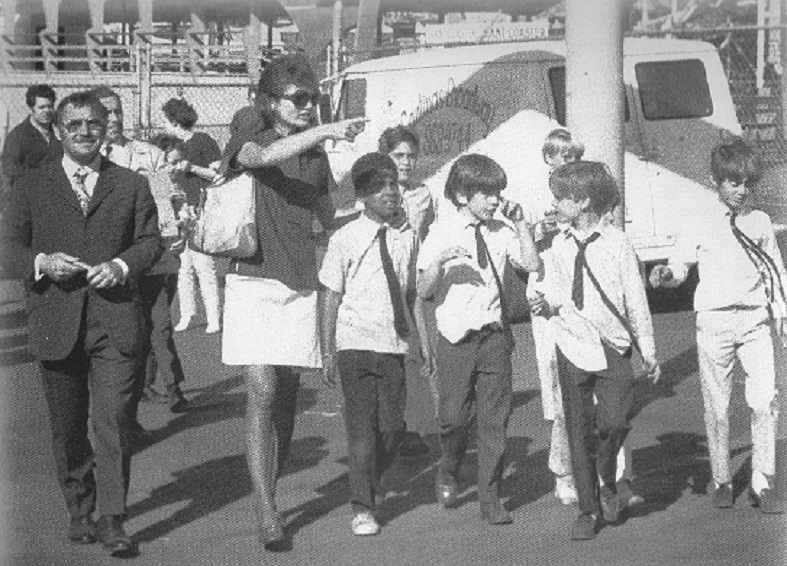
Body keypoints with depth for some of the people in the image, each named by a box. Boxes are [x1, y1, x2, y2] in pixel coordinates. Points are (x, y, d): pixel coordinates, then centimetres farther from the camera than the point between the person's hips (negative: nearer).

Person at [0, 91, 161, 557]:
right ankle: (80, 510, 25)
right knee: (67, 427, 10)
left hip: (116, 320, -1)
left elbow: (151, 242, 8)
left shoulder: (131, 185, 9)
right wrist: (42, 263, -13)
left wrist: (121, 265, -12)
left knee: (115, 419, -10)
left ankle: (112, 519, -7)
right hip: (56, 322, 2)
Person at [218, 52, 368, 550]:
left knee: (288, 394, 8)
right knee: (262, 393, -12)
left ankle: (271, 492, 21)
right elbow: (264, 157, -28)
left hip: (302, 283, 5)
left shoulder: (316, 154, 13)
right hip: (254, 279, -5)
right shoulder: (248, 141, -3)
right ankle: (266, 511, -13)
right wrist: (324, 132, -35)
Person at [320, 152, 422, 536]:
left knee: (393, 426, 4)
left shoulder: (407, 237, 4)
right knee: (362, 426, -3)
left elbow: (413, 294, 12)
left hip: (394, 344, 3)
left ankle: (373, 481, 32)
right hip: (356, 342, -3)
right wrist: (327, 352, -2)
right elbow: (331, 298, -1)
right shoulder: (345, 239, -5)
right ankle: (362, 508, 6)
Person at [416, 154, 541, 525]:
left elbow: (532, 265, -7)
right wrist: (440, 261, -22)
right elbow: (423, 291, -5)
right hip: (456, 337, -3)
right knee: (455, 416, -2)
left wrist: (520, 223, -8)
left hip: (494, 334, 3)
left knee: (495, 419, 2)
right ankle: (448, 472, 28)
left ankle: (490, 499, 10)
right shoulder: (441, 234, -3)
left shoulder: (501, 232, 6)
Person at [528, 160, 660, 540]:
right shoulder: (559, 246, 4)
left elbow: (636, 300, 2)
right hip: (573, 347, 3)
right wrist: (545, 305, -12)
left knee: (615, 421, -17)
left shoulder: (617, 243, -4)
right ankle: (587, 508, 16)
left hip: (613, 346, -3)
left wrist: (649, 352, 6)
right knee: (578, 430, 5)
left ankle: (607, 481, 13)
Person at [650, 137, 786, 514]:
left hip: (754, 320, 1)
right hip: (715, 321, -1)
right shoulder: (702, 224, 2)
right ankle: (722, 482, 17)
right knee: (717, 406, 3)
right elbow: (680, 266, 4)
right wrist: (664, 276, -17)